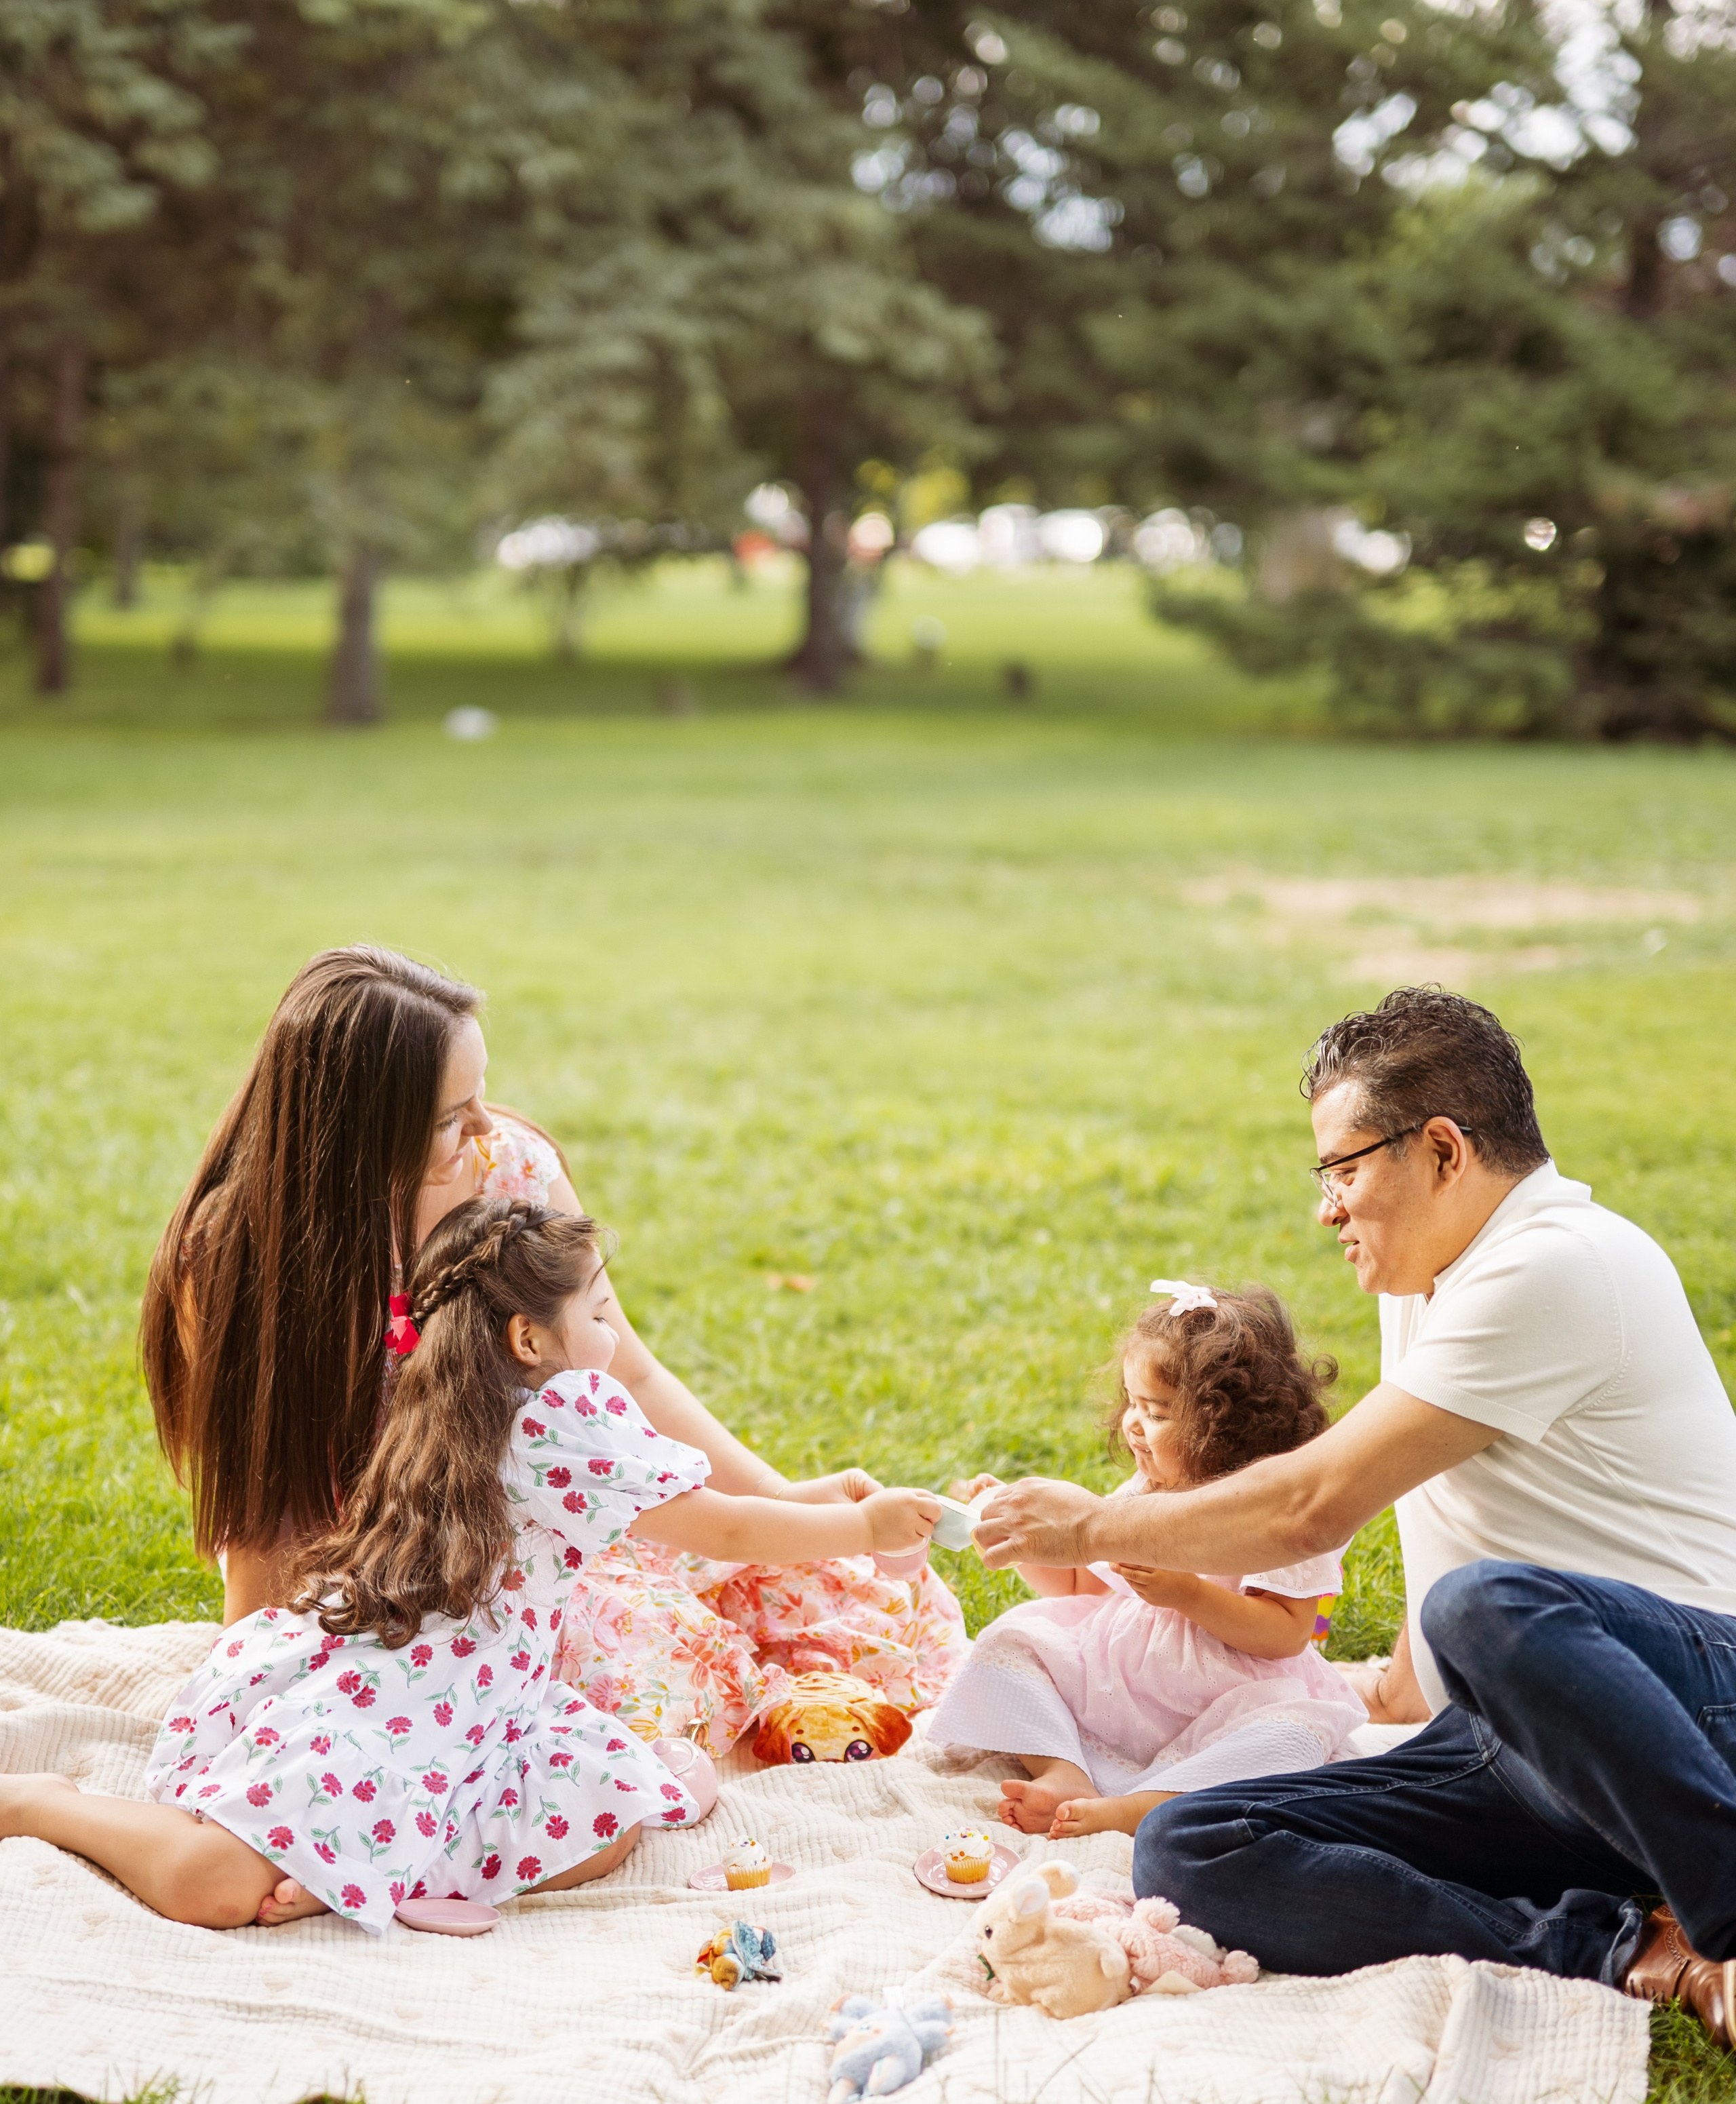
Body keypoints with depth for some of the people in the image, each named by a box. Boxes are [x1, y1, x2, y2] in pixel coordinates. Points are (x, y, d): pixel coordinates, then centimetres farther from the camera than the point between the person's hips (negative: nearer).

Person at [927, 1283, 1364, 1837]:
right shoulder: (1140, 1495, 10)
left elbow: (1288, 1634, -18)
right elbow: (1077, 1587, 18)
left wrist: (1187, 1594, -26)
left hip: (1223, 1703, -6)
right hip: (1108, 1684, 6)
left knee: (1294, 1734, -35)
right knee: (1006, 1644, -6)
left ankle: (1127, 1810, -45)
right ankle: (1064, 1775, -26)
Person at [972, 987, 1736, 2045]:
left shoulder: (1553, 1268, -14)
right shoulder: (1429, 1280, 19)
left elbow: (1311, 1506, -15)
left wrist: (1094, 1530, -2)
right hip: (1511, 1749, 10)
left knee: (1488, 1608, -42)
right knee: (1186, 1851, -12)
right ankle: (1634, 1953, -21)